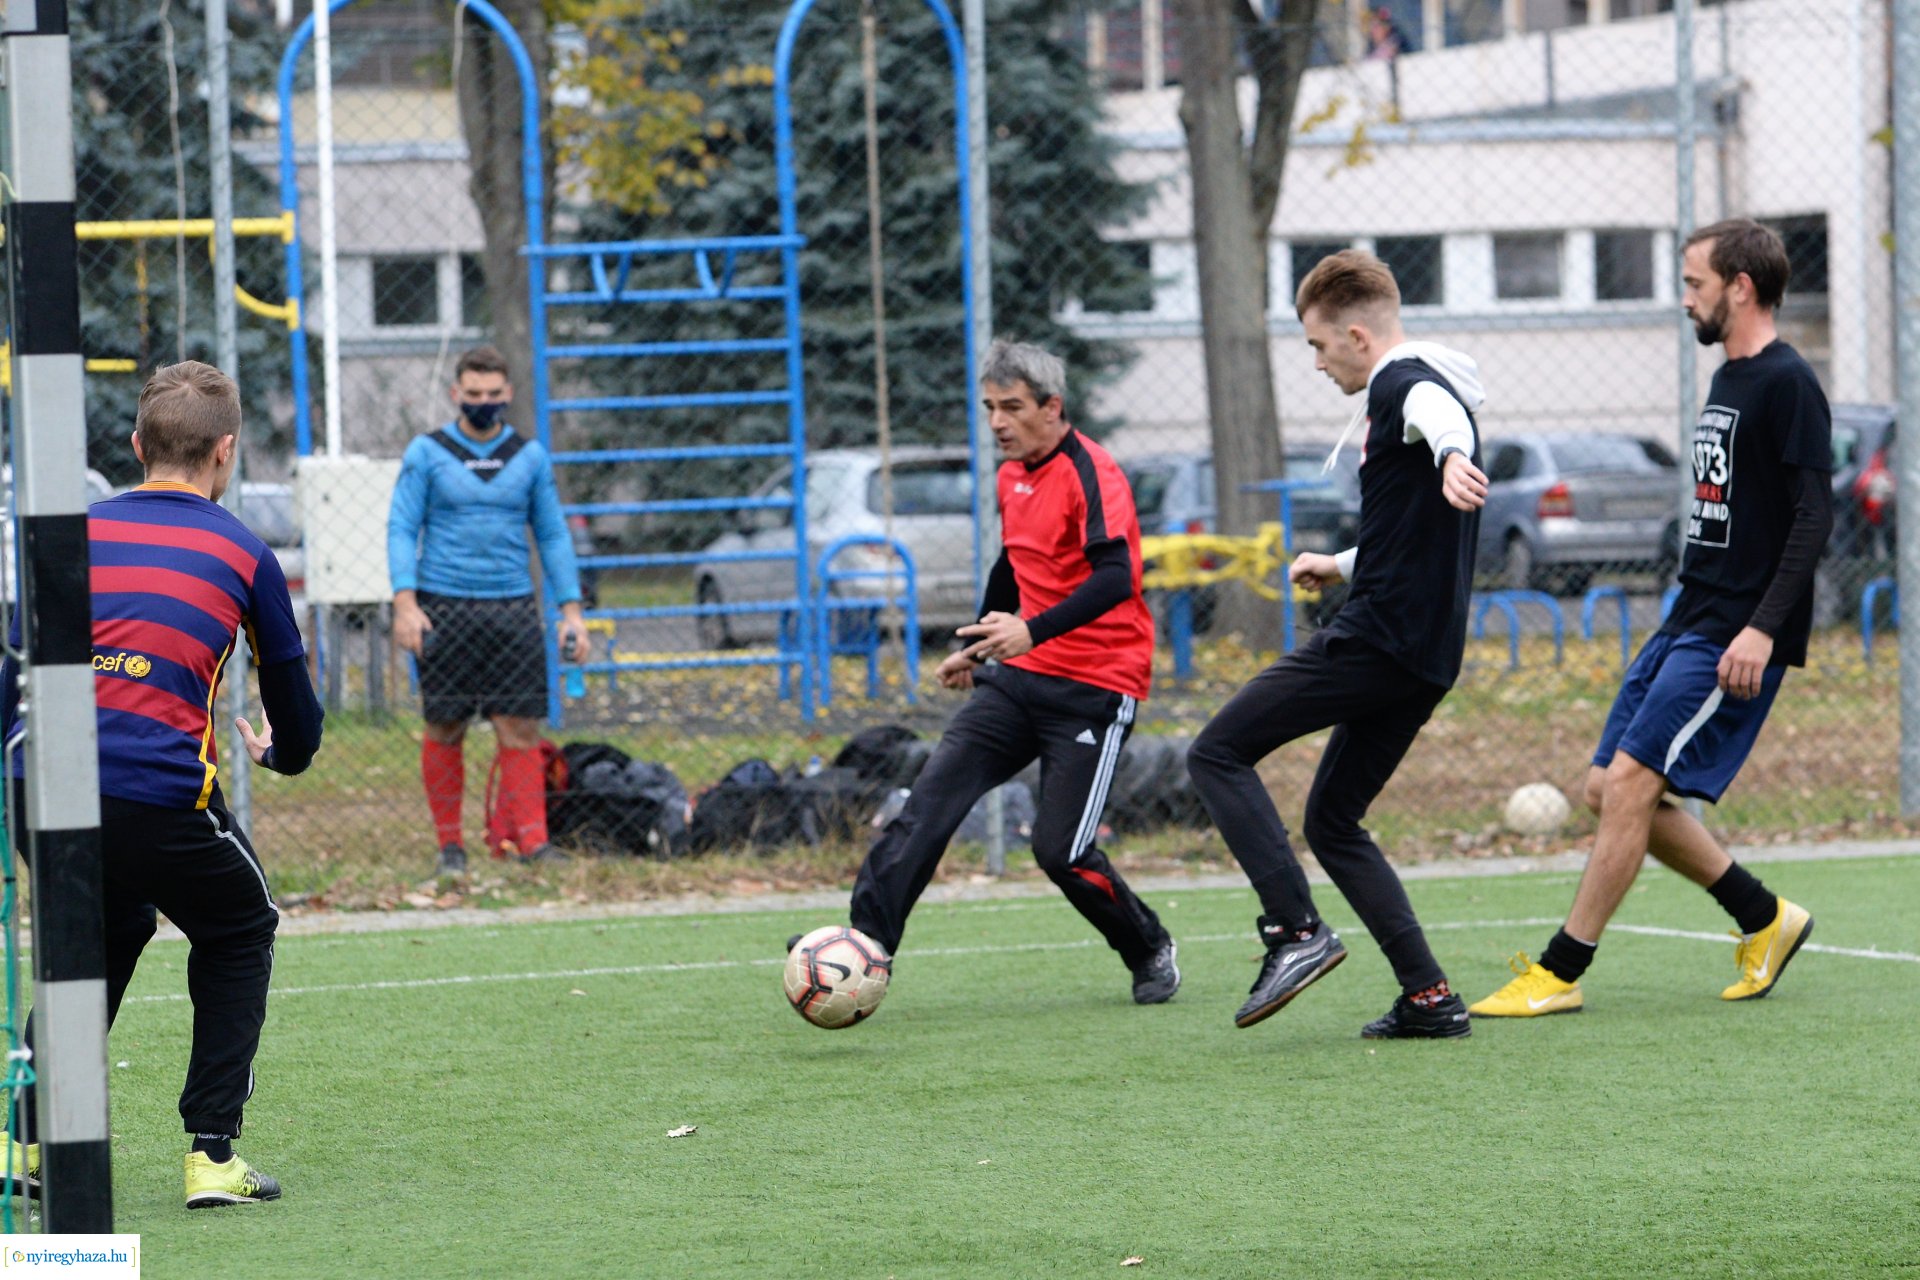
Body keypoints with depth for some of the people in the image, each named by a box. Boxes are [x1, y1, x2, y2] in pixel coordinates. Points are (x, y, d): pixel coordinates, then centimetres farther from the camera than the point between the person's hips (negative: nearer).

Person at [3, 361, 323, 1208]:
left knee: (106, 930, 32)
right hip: (156, 794, -4)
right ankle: (212, 1156, 11)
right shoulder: (242, 554, 10)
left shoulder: (75, 533, 16)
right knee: (239, 935, 23)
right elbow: (296, 714, 19)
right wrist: (278, 751, 41)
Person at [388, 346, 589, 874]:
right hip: (444, 608, -2)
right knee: (445, 731, 2)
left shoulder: (529, 456, 11)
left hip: (512, 608, 2)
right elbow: (402, 529, 1)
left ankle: (530, 839, -6)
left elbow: (552, 534, 14)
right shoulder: (426, 454, 4)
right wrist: (405, 602, -11)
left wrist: (571, 608, 7)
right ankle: (449, 842, 12)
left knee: (520, 729, -6)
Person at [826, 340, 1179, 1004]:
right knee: (931, 800, -9)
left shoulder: (1089, 474, -16)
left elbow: (1114, 580, -30)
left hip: (1093, 690, -8)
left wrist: (1032, 632, -41)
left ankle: (1151, 954, 17)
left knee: (1061, 850, -9)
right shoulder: (1013, 476, 11)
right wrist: (976, 645, 35)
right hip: (1019, 677, 8)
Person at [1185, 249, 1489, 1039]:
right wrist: (1344, 567, 37)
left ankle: (1296, 931, -18)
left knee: (1218, 753, -6)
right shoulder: (1423, 385, 23)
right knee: (1332, 821, 15)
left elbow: (1436, 410, -36)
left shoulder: (1400, 383, -8)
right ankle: (1429, 996, 6)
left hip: (1377, 638, -10)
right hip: (1428, 658, 10)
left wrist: (1453, 457, -57)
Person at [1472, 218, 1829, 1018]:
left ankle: (1560, 974, -8)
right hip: (1689, 623, 10)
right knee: (1609, 791, 7)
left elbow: (1814, 518, -18)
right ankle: (1765, 919, 17)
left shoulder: (1787, 386, -12)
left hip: (1737, 637, -10)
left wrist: (1763, 628, -25)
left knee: (1630, 783, -14)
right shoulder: (1728, 381, 17)